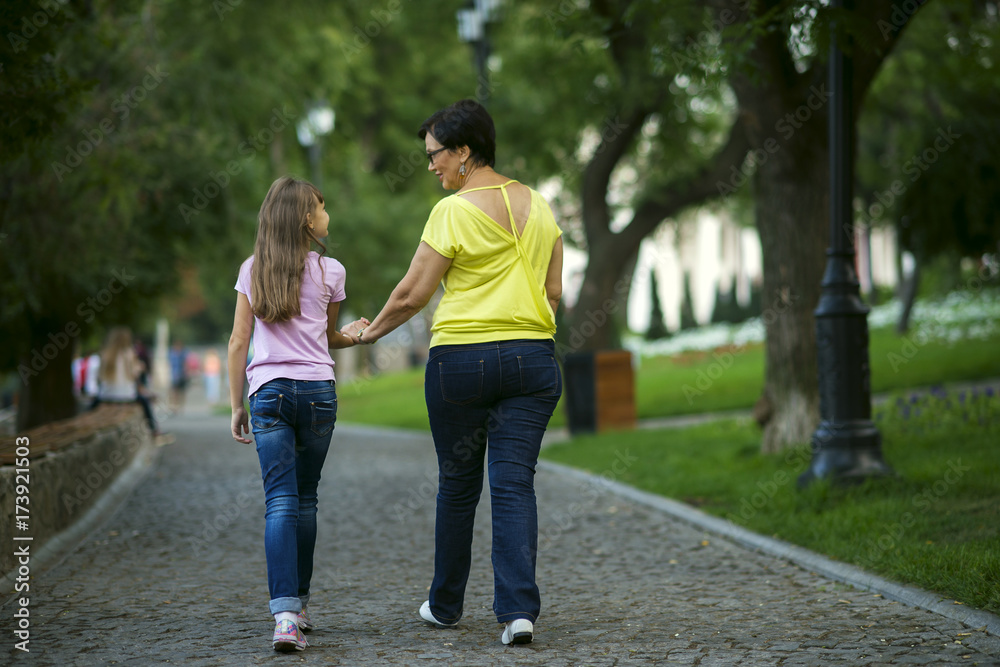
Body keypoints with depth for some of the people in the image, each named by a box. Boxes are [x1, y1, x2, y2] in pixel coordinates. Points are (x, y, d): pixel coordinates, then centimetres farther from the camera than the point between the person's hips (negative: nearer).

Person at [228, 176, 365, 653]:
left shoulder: (252, 270, 6)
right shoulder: (329, 271, 3)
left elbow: (239, 341, 4)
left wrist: (236, 405, 9)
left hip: (268, 392, 0)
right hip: (317, 389, 0)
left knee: (280, 502, -7)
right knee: (304, 499, 13)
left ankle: (285, 614, -21)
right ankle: (298, 604, 21)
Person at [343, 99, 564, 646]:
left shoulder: (454, 211, -10)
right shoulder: (539, 206, 9)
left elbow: (411, 295, -6)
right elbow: (553, 290, 13)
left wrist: (370, 331, 10)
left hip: (461, 359, -4)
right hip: (532, 357, 4)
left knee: (458, 486, 11)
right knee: (515, 484, 1)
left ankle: (445, 605, 25)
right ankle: (518, 609, -11)